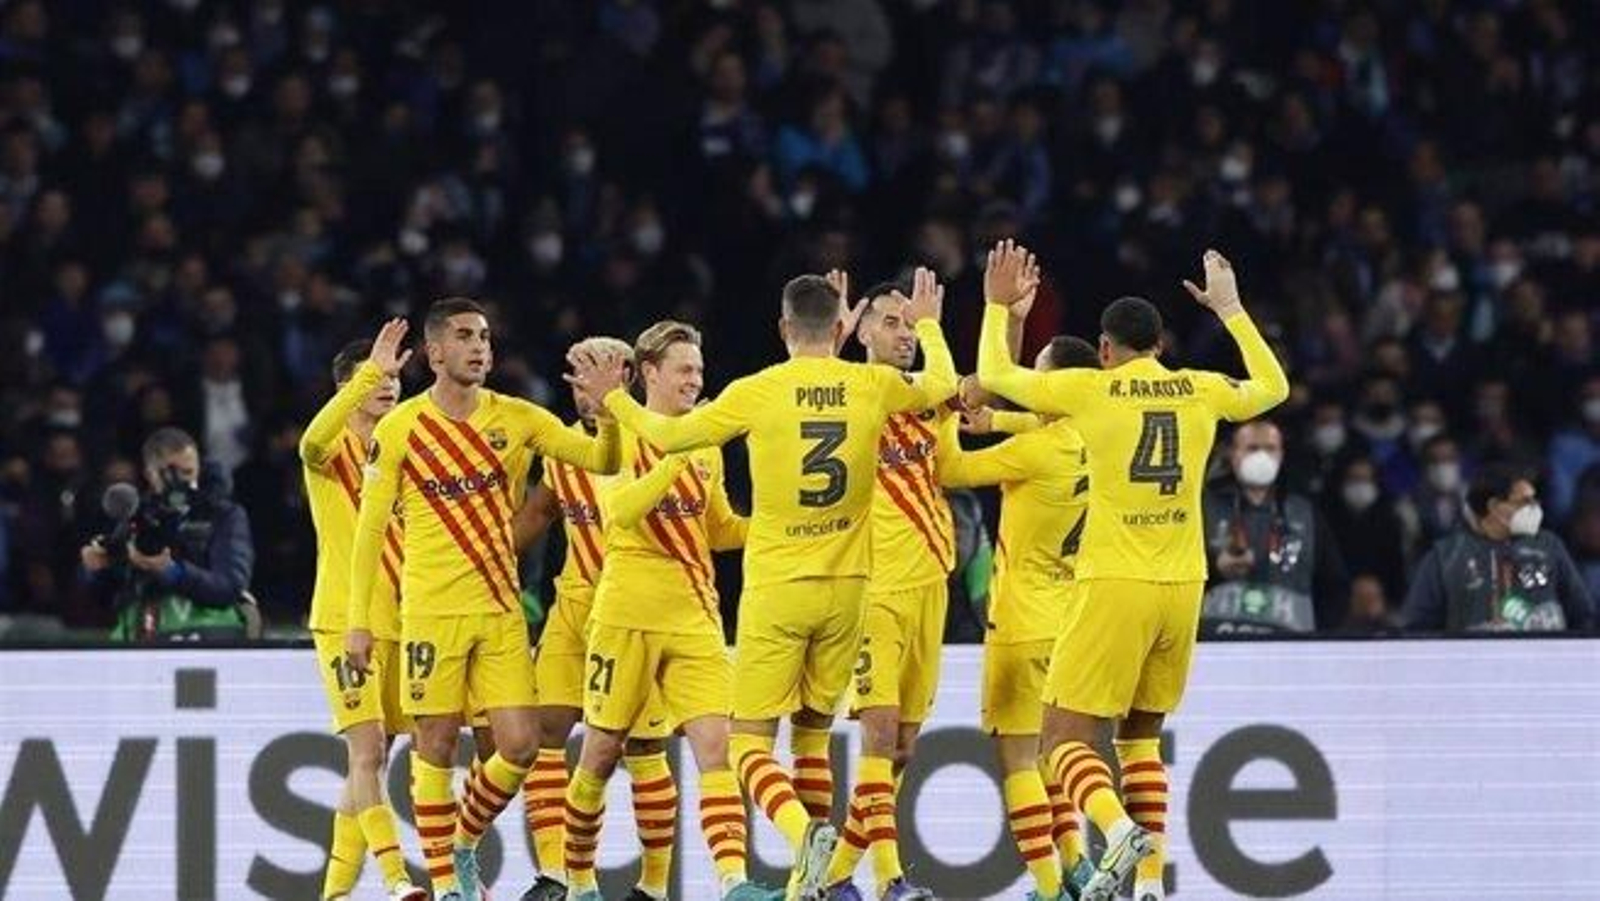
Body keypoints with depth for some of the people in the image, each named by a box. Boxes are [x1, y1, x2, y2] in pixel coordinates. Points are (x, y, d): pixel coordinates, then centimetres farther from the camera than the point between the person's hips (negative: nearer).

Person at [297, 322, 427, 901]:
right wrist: (372, 372, -36)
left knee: (370, 760, 8)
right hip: (344, 620, -6)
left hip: (401, 621, 6)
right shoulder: (336, 450, -4)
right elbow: (314, 442, -31)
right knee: (366, 750, -16)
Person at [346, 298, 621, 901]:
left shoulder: (516, 418, 5)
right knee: (437, 745, -1)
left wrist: (606, 410, -18)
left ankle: (463, 846, 21)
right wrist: (358, 620, -3)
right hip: (432, 609, -3)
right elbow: (370, 528, 0)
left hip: (501, 608, 3)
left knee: (520, 745, -3)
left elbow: (602, 460, 3)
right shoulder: (400, 429, -3)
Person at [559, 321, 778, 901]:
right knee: (601, 753, 6)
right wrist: (678, 456, -28)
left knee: (714, 742, -13)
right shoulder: (622, 436, -4)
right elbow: (622, 509, -22)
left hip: (694, 617, 4)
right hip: (627, 615, -4)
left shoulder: (705, 445, 12)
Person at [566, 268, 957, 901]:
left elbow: (669, 435, 3)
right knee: (814, 730, 17)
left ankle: (804, 831, -27)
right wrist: (927, 325, 40)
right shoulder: (871, 387, 0)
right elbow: (942, 385, 22)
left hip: (776, 588, -3)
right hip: (846, 587, 3)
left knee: (750, 741, 0)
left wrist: (611, 397, 20)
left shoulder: (758, 392, -8)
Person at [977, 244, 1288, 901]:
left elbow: (994, 377, 10)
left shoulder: (1091, 390, -3)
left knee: (1066, 736, 0)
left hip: (1116, 583, -5)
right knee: (1141, 735, 17)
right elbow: (1273, 386, 29)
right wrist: (1231, 310, 38)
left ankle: (1120, 828, -27)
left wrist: (999, 306, 25)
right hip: (1183, 584, 5)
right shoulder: (1203, 391, 7)